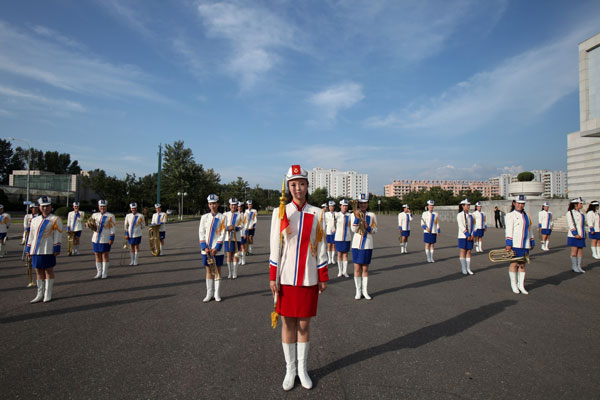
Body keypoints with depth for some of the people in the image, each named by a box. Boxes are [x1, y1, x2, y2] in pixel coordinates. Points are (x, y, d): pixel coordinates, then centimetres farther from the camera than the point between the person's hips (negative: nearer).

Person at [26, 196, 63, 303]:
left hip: (48, 250, -5)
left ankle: (48, 294, 10)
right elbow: (31, 236, 17)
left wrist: (56, 249, -12)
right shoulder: (35, 220, 13)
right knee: (39, 271, 11)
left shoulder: (55, 219, -2)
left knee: (49, 271, 2)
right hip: (36, 250, 5)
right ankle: (40, 294, 20)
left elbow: (57, 235, -7)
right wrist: (28, 250, 14)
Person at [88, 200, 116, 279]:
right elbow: (93, 227, 17)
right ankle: (99, 273, 19)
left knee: (105, 255, 1)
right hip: (95, 239, 5)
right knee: (97, 255, 9)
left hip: (105, 240, -5)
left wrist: (111, 238, -13)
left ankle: (105, 273, 9)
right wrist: (90, 225, -6)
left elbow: (112, 228, -6)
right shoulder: (94, 215, 11)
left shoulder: (110, 216, -3)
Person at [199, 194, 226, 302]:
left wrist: (216, 248, -13)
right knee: (209, 270, 8)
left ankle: (217, 294, 14)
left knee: (217, 270, 4)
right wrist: (205, 247, -8)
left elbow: (222, 234, -6)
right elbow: (201, 233, 3)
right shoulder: (204, 217, 5)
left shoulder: (222, 217, -1)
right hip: (206, 249, 2)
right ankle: (209, 294, 16)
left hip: (217, 249, -2)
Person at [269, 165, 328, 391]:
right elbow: (275, 247, -1)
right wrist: (272, 277, -4)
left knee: (304, 324, 11)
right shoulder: (280, 213, -2)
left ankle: (303, 368, 30)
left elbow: (321, 247, 3)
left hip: (308, 277, 1)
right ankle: (290, 369, 28)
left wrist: (323, 277, 3)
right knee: (287, 323, 10)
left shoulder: (316, 214, -1)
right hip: (286, 277, 0)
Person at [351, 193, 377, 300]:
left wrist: (368, 227, -16)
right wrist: (357, 218, -20)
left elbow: (374, 230, 4)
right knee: (357, 268, 2)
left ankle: (365, 291, 18)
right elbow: (353, 229, -8)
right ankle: (358, 291, 13)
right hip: (356, 244, 0)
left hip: (367, 245, 1)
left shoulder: (372, 215, 3)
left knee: (365, 268, 7)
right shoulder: (355, 214, 1)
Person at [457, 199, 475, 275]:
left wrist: (472, 235, -5)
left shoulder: (471, 215, 11)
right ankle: (464, 269, 4)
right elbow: (461, 226, -12)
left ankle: (468, 269, 14)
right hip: (462, 237, -5)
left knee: (469, 252, 7)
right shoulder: (460, 215, -5)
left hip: (470, 237, 5)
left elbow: (473, 225, 8)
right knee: (462, 252, -1)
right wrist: (467, 235, -15)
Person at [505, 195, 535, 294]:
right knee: (514, 264, 1)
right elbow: (509, 230, -11)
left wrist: (532, 242, 19)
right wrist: (508, 243, -16)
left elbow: (529, 229, 21)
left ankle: (521, 285, 17)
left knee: (522, 264, 9)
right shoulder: (511, 215, -5)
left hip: (525, 245, 6)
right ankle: (514, 285, 12)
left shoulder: (526, 215, 15)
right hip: (515, 244, -6)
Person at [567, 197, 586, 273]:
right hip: (574, 235, -7)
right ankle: (574, 266, 6)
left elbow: (582, 223, 20)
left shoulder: (580, 213, 15)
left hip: (581, 235, 7)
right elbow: (571, 224, -13)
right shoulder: (570, 213, -7)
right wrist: (575, 234, -19)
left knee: (580, 251, 7)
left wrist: (583, 234, 15)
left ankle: (579, 267, 14)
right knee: (574, 251, -3)